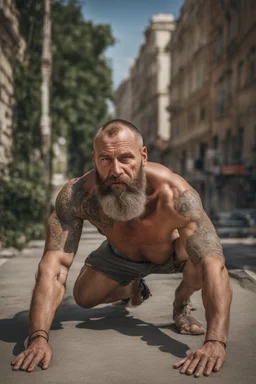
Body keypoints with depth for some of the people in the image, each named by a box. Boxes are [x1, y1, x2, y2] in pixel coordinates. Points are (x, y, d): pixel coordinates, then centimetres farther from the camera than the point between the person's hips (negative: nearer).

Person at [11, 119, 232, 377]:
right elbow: (53, 265, -43)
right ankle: (133, 289, 39)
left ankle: (181, 303, 3)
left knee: (202, 259, -33)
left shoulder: (174, 193, -45)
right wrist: (38, 338, -56)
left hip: (173, 252, -3)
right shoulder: (76, 196, -38)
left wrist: (215, 342, -64)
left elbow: (213, 265, -52)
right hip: (121, 254, 3)